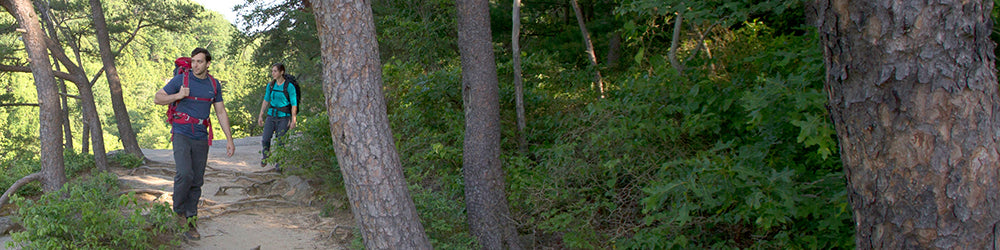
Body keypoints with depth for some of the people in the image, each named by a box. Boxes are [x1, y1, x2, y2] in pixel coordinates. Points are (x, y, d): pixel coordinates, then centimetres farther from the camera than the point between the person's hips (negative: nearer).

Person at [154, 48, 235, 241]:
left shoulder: (214, 85, 8)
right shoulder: (181, 79, -3)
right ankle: (178, 211, 2)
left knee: (196, 182, 4)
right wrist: (178, 96, -15)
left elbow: (221, 113, 12)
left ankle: (190, 223, 13)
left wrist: (229, 139, 7)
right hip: (181, 134, -4)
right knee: (185, 174, -21)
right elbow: (157, 99, 4)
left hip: (201, 138, 4)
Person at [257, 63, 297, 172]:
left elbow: (294, 104, -6)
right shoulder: (270, 85, 5)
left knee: (280, 141, -4)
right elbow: (266, 101, 15)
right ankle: (265, 156, 22)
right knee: (265, 139, -9)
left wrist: (293, 120, -9)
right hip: (271, 115, 3)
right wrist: (260, 115, 13)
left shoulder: (289, 86, -8)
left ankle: (278, 165, 11)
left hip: (284, 117, -3)